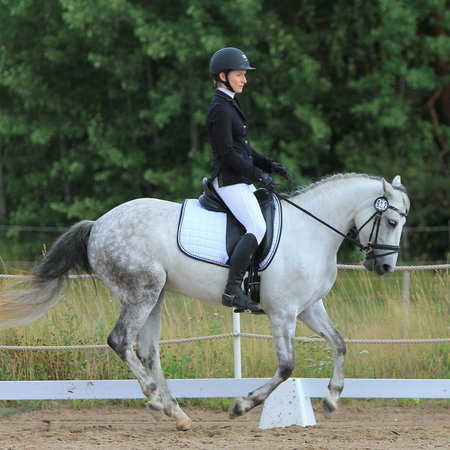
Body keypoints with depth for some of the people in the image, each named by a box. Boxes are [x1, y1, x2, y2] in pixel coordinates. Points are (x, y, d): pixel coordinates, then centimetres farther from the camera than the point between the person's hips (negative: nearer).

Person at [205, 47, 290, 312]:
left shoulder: (232, 105, 18)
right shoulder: (219, 109, -13)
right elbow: (227, 153, -18)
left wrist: (270, 165, 11)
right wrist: (258, 174, -17)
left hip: (241, 180, 11)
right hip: (229, 180, -11)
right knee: (258, 227, -23)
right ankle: (232, 290, -26)